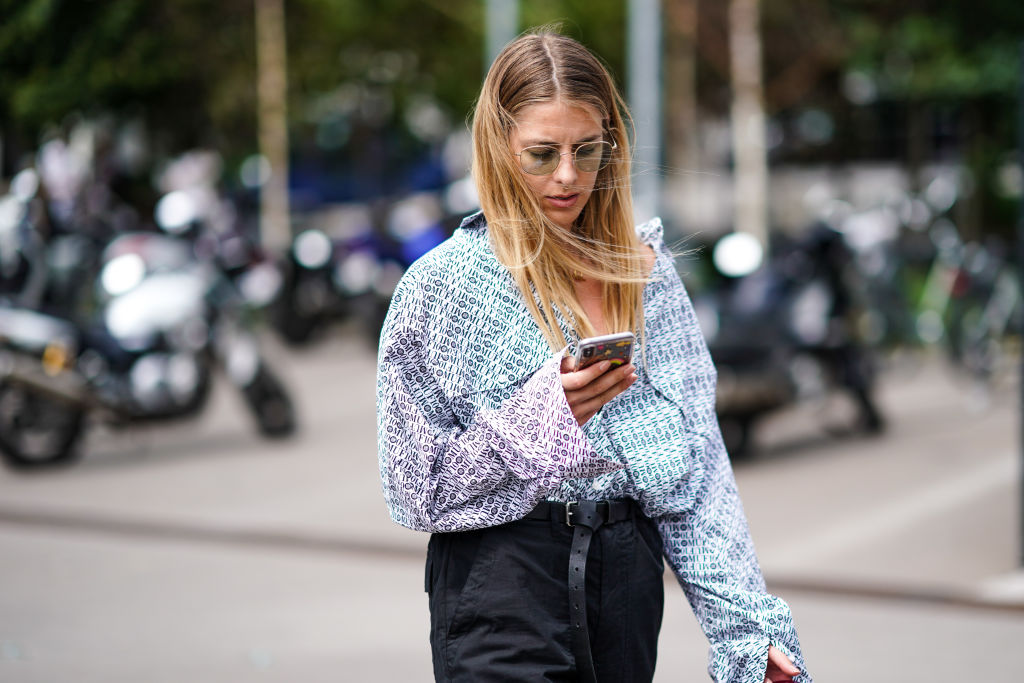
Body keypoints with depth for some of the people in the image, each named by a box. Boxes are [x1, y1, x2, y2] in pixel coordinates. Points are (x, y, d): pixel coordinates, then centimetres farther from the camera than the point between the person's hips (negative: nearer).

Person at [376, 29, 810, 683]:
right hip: (503, 581, -3)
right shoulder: (441, 283, -5)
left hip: (628, 576, 4)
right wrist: (545, 413, -18)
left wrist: (745, 621, 1)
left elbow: (696, 464, 7)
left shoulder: (645, 270, 7)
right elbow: (419, 488, -6)